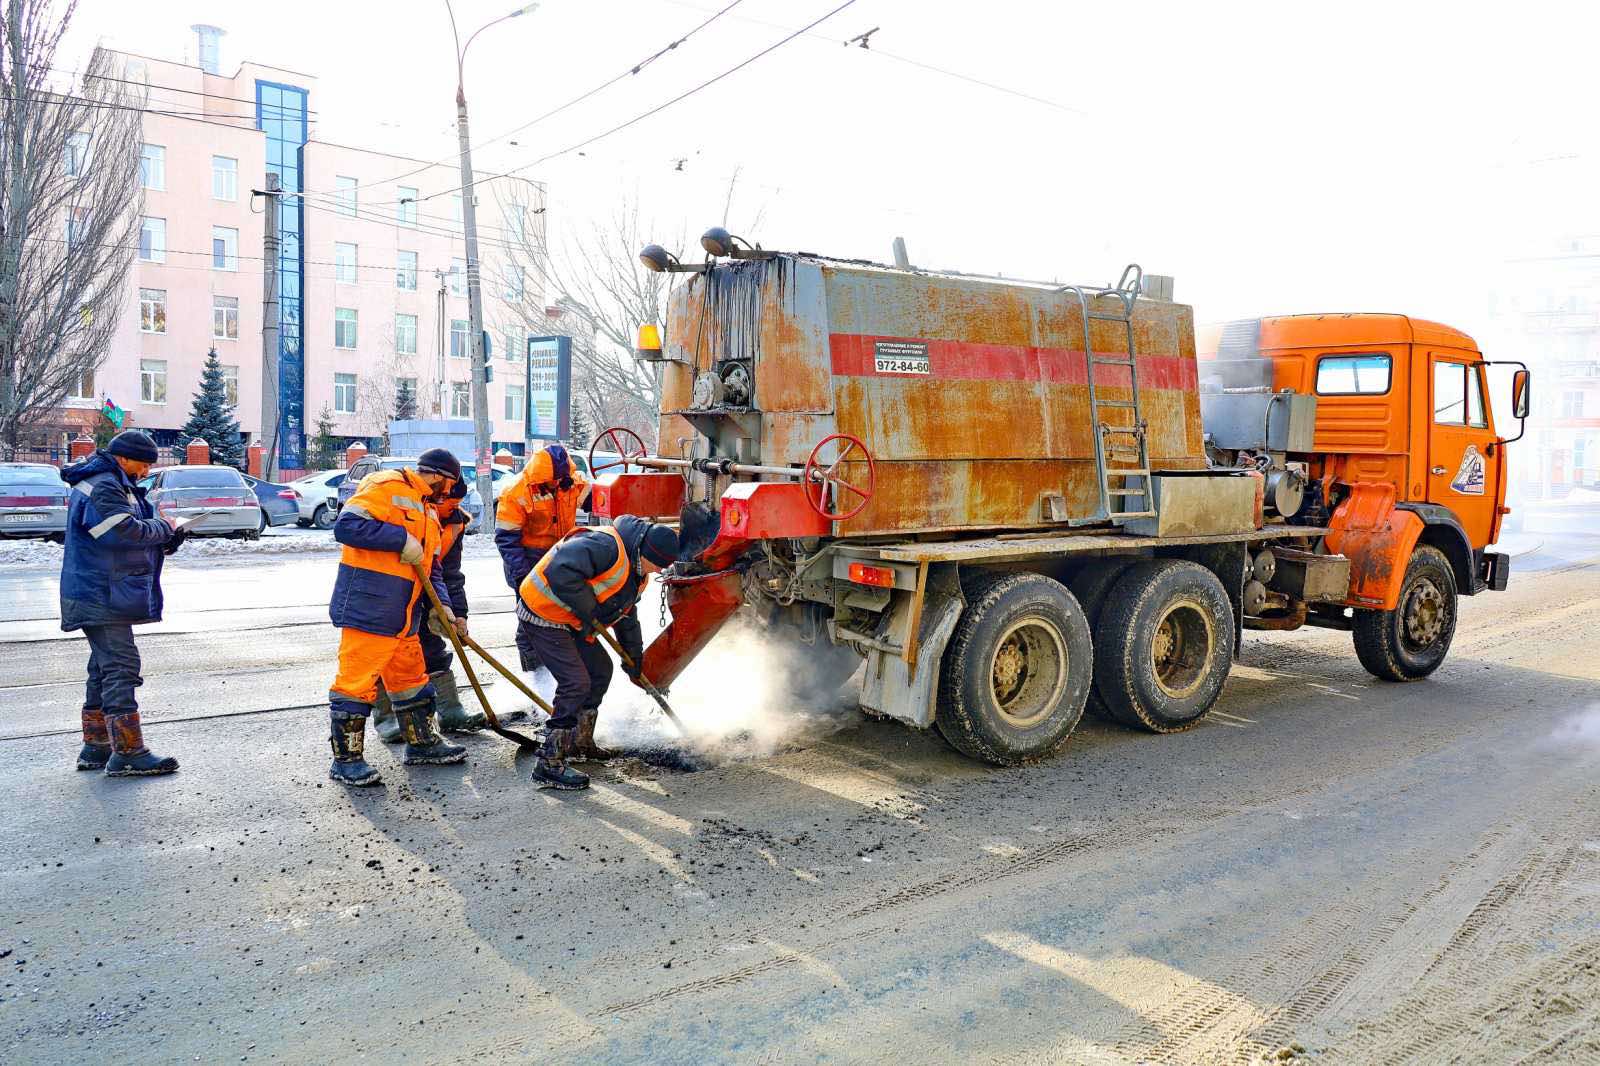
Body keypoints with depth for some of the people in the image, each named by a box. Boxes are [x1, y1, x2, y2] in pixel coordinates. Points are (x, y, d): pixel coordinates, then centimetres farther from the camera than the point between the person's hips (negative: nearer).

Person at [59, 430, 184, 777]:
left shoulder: (111, 484, 18)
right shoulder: (102, 488, -16)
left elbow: (121, 535, 19)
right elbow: (127, 531, -25)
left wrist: (162, 539, 3)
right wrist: (163, 527, -8)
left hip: (102, 595, 11)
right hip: (102, 596, -11)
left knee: (104, 668, 16)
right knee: (121, 667, -11)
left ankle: (96, 747, 24)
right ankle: (129, 754, -10)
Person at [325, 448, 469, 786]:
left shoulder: (427, 513, 21)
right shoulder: (387, 486, -10)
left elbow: (431, 568, 22)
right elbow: (345, 526, -22)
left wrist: (442, 605, 7)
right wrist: (402, 539, -20)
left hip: (404, 618, 10)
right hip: (367, 609, -10)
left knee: (412, 679, 18)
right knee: (357, 682, -3)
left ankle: (422, 744, 31)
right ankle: (346, 759, 7)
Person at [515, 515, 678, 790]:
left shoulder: (635, 573, 8)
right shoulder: (604, 545, -26)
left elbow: (627, 618, 21)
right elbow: (560, 572, -38)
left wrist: (635, 659, 22)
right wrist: (587, 611, -26)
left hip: (571, 621, 10)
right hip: (542, 615, -10)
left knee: (601, 669, 16)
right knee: (576, 682, -16)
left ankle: (581, 742, 31)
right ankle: (549, 764, -10)